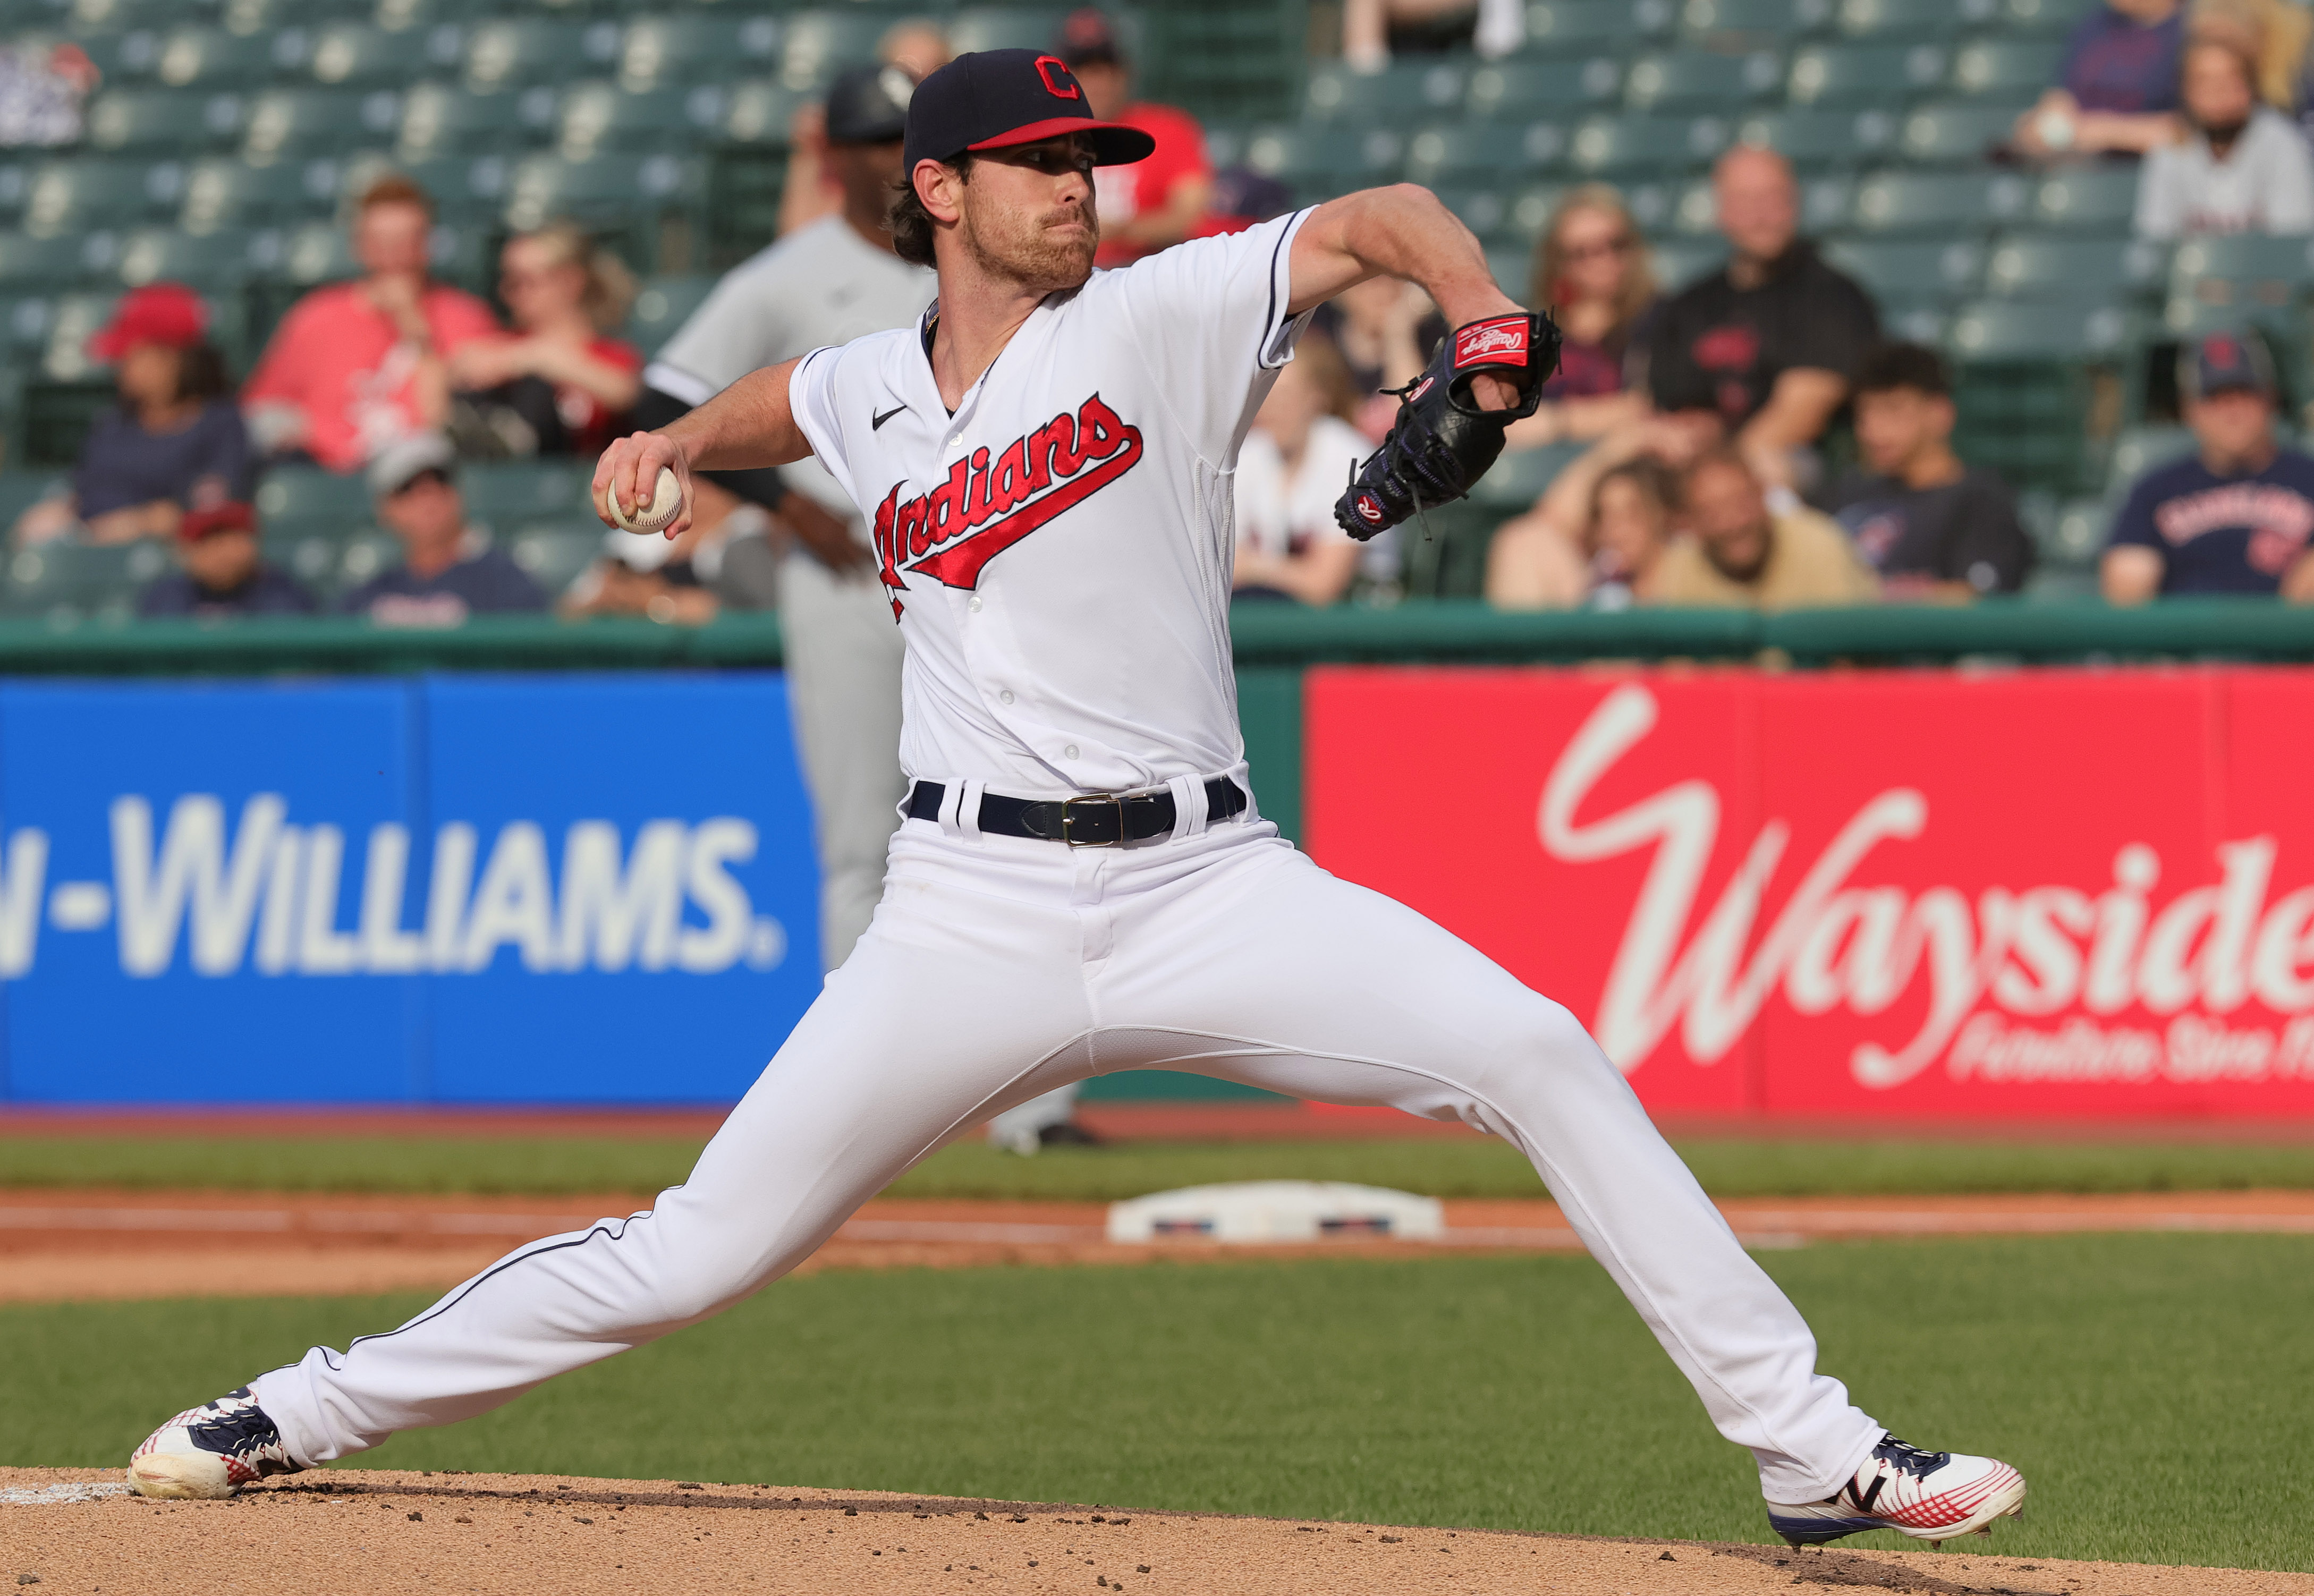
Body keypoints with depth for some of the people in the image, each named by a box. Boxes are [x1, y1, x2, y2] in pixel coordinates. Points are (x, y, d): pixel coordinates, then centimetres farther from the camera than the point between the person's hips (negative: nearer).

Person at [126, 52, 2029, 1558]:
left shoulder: (1153, 320, 2)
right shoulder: (874, 399, 12)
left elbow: (1376, 221, -6)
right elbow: (786, 397, 37)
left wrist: (1485, 318, -24)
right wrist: (678, 440, 20)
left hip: (1208, 887, -1)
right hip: (977, 917, 1)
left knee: (1540, 1055, -18)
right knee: (697, 1253, -1)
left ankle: (1806, 1447, -12)